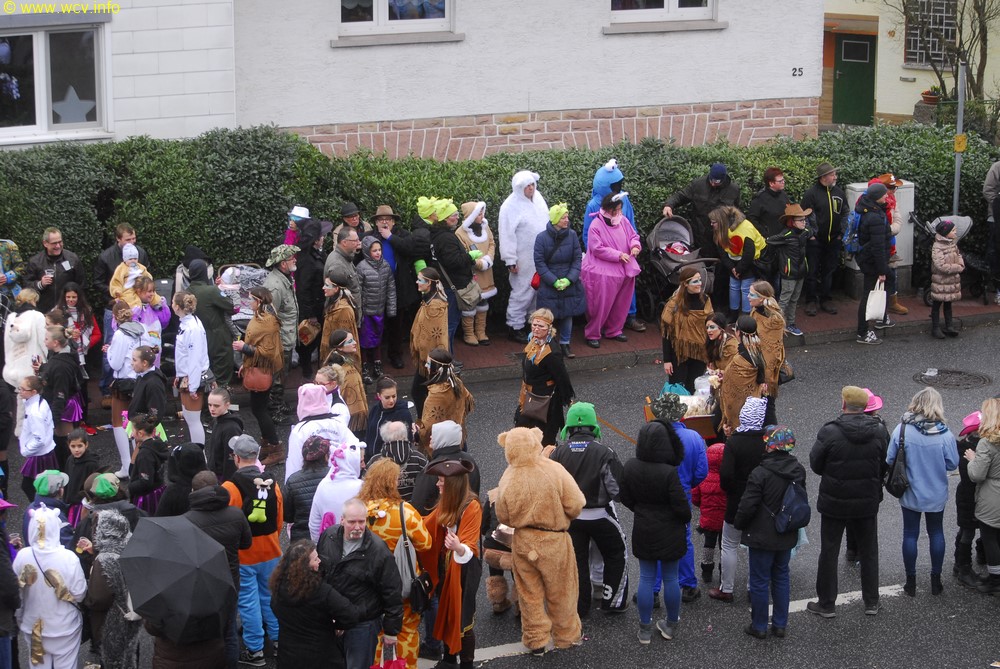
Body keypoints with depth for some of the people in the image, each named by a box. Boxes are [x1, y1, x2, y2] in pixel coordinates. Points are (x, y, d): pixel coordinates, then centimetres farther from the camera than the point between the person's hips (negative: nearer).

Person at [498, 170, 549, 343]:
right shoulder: (510, 206, -17)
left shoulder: (537, 197, 5)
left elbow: (547, 221, 17)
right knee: (522, 292, -2)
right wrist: (510, 261, -16)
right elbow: (507, 236, -16)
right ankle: (515, 327, 9)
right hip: (524, 260, -7)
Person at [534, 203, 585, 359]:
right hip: (549, 286, -3)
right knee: (549, 316, 0)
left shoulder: (572, 235, -3)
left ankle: (565, 344, 22)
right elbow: (539, 263, -9)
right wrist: (554, 281, -16)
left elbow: (578, 258, 0)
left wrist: (569, 279, -11)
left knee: (568, 314, 8)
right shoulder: (542, 238, -10)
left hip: (570, 285, 3)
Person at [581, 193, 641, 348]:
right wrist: (618, 255, -19)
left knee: (621, 304, 14)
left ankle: (613, 330, 31)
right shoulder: (596, 226, -14)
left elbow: (633, 236, 15)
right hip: (603, 273, -6)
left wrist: (635, 245, -9)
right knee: (601, 305, -3)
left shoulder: (623, 221, 4)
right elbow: (598, 248, -17)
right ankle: (592, 334, 10)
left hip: (624, 270, 6)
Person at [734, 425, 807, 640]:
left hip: (763, 536, -6)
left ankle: (759, 626, 16)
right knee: (781, 577, 18)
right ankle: (780, 624, 23)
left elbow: (748, 505, -19)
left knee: (759, 581, 6)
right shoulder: (798, 471, -2)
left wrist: (739, 523, -1)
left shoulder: (760, 473, -23)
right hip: (787, 537, 6)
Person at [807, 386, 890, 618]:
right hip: (868, 502, 3)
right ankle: (871, 602, 26)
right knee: (869, 552, 18)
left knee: (829, 552, 10)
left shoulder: (830, 432, -20)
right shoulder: (879, 431, -9)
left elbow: (815, 464, -9)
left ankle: (826, 604, 17)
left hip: (834, 502, -3)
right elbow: (885, 466, 2)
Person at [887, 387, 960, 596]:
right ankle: (936, 581, 25)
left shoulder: (902, 429, -17)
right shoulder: (945, 434, -18)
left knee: (910, 534, 12)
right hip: (936, 494, 0)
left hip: (910, 494, 0)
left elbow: (890, 460, -10)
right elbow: (952, 464, -10)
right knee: (936, 533, 17)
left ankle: (911, 582, 20)